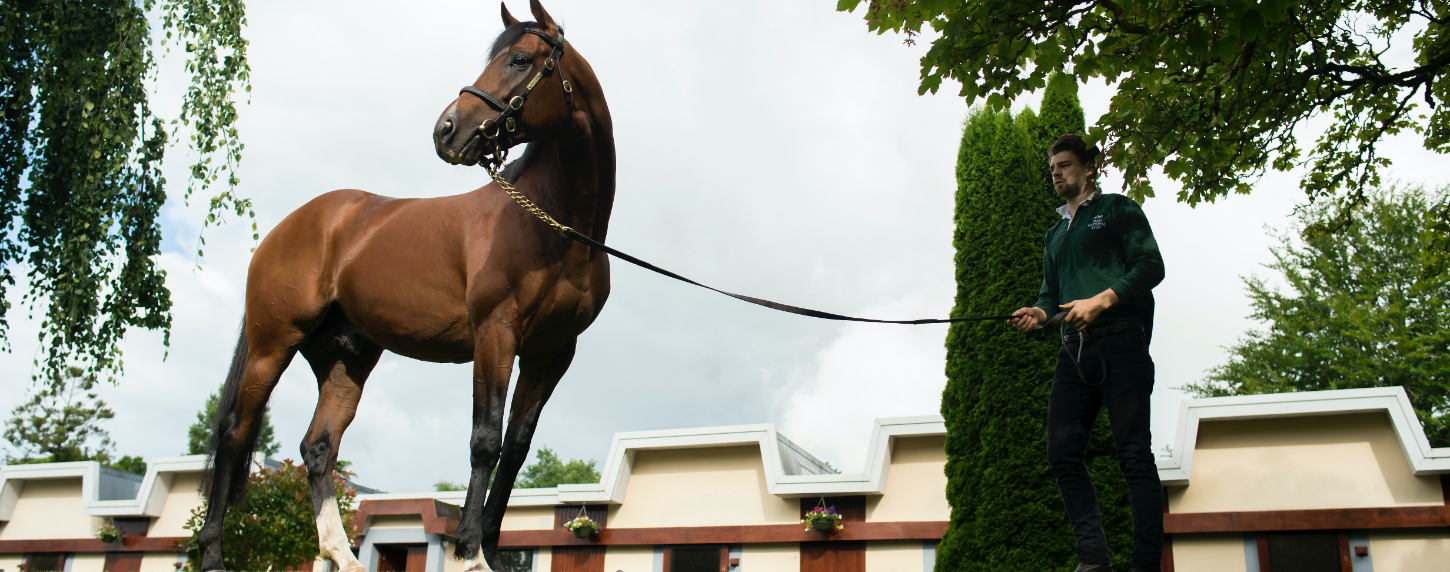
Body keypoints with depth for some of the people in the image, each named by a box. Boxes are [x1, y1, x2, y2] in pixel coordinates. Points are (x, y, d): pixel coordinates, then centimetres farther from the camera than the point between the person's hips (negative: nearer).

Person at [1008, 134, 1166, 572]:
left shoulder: (1117, 209, 10)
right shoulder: (1055, 235, 29)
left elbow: (1151, 265, -1)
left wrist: (1102, 299, -15)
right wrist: (1039, 313, 2)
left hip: (1120, 340, -6)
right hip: (1076, 350, 6)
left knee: (1134, 452, -11)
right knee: (1063, 450, -8)